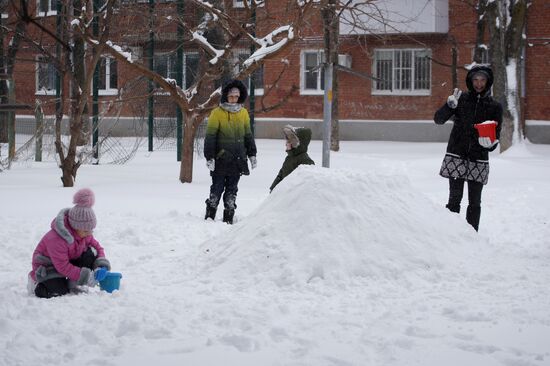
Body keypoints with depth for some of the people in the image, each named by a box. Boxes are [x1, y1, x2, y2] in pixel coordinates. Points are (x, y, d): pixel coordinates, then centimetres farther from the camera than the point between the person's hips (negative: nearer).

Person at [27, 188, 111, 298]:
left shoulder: (84, 233, -9)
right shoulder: (56, 239, -35)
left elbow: (97, 246, 4)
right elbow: (63, 267, -32)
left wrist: (101, 263, -18)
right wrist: (84, 276, -33)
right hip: (48, 266, -7)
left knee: (91, 255, -17)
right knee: (58, 291, -31)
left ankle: (72, 285, -1)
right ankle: (37, 283, 3)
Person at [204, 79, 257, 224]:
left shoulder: (243, 113, 9)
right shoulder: (217, 113, -5)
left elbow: (248, 135, 18)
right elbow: (210, 136, -6)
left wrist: (252, 154, 15)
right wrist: (209, 157, -12)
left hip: (238, 158, 4)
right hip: (221, 158, -4)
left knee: (232, 190, 9)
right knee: (217, 188, -2)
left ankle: (229, 218, 15)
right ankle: (209, 217, 8)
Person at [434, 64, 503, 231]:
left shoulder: (494, 106, 6)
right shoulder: (461, 99, 3)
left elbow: (496, 134, 5)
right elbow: (438, 119, -1)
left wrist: (491, 143, -19)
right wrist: (450, 105, -20)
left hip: (479, 159, 1)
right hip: (456, 156, -1)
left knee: (475, 202, 3)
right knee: (455, 199, -6)